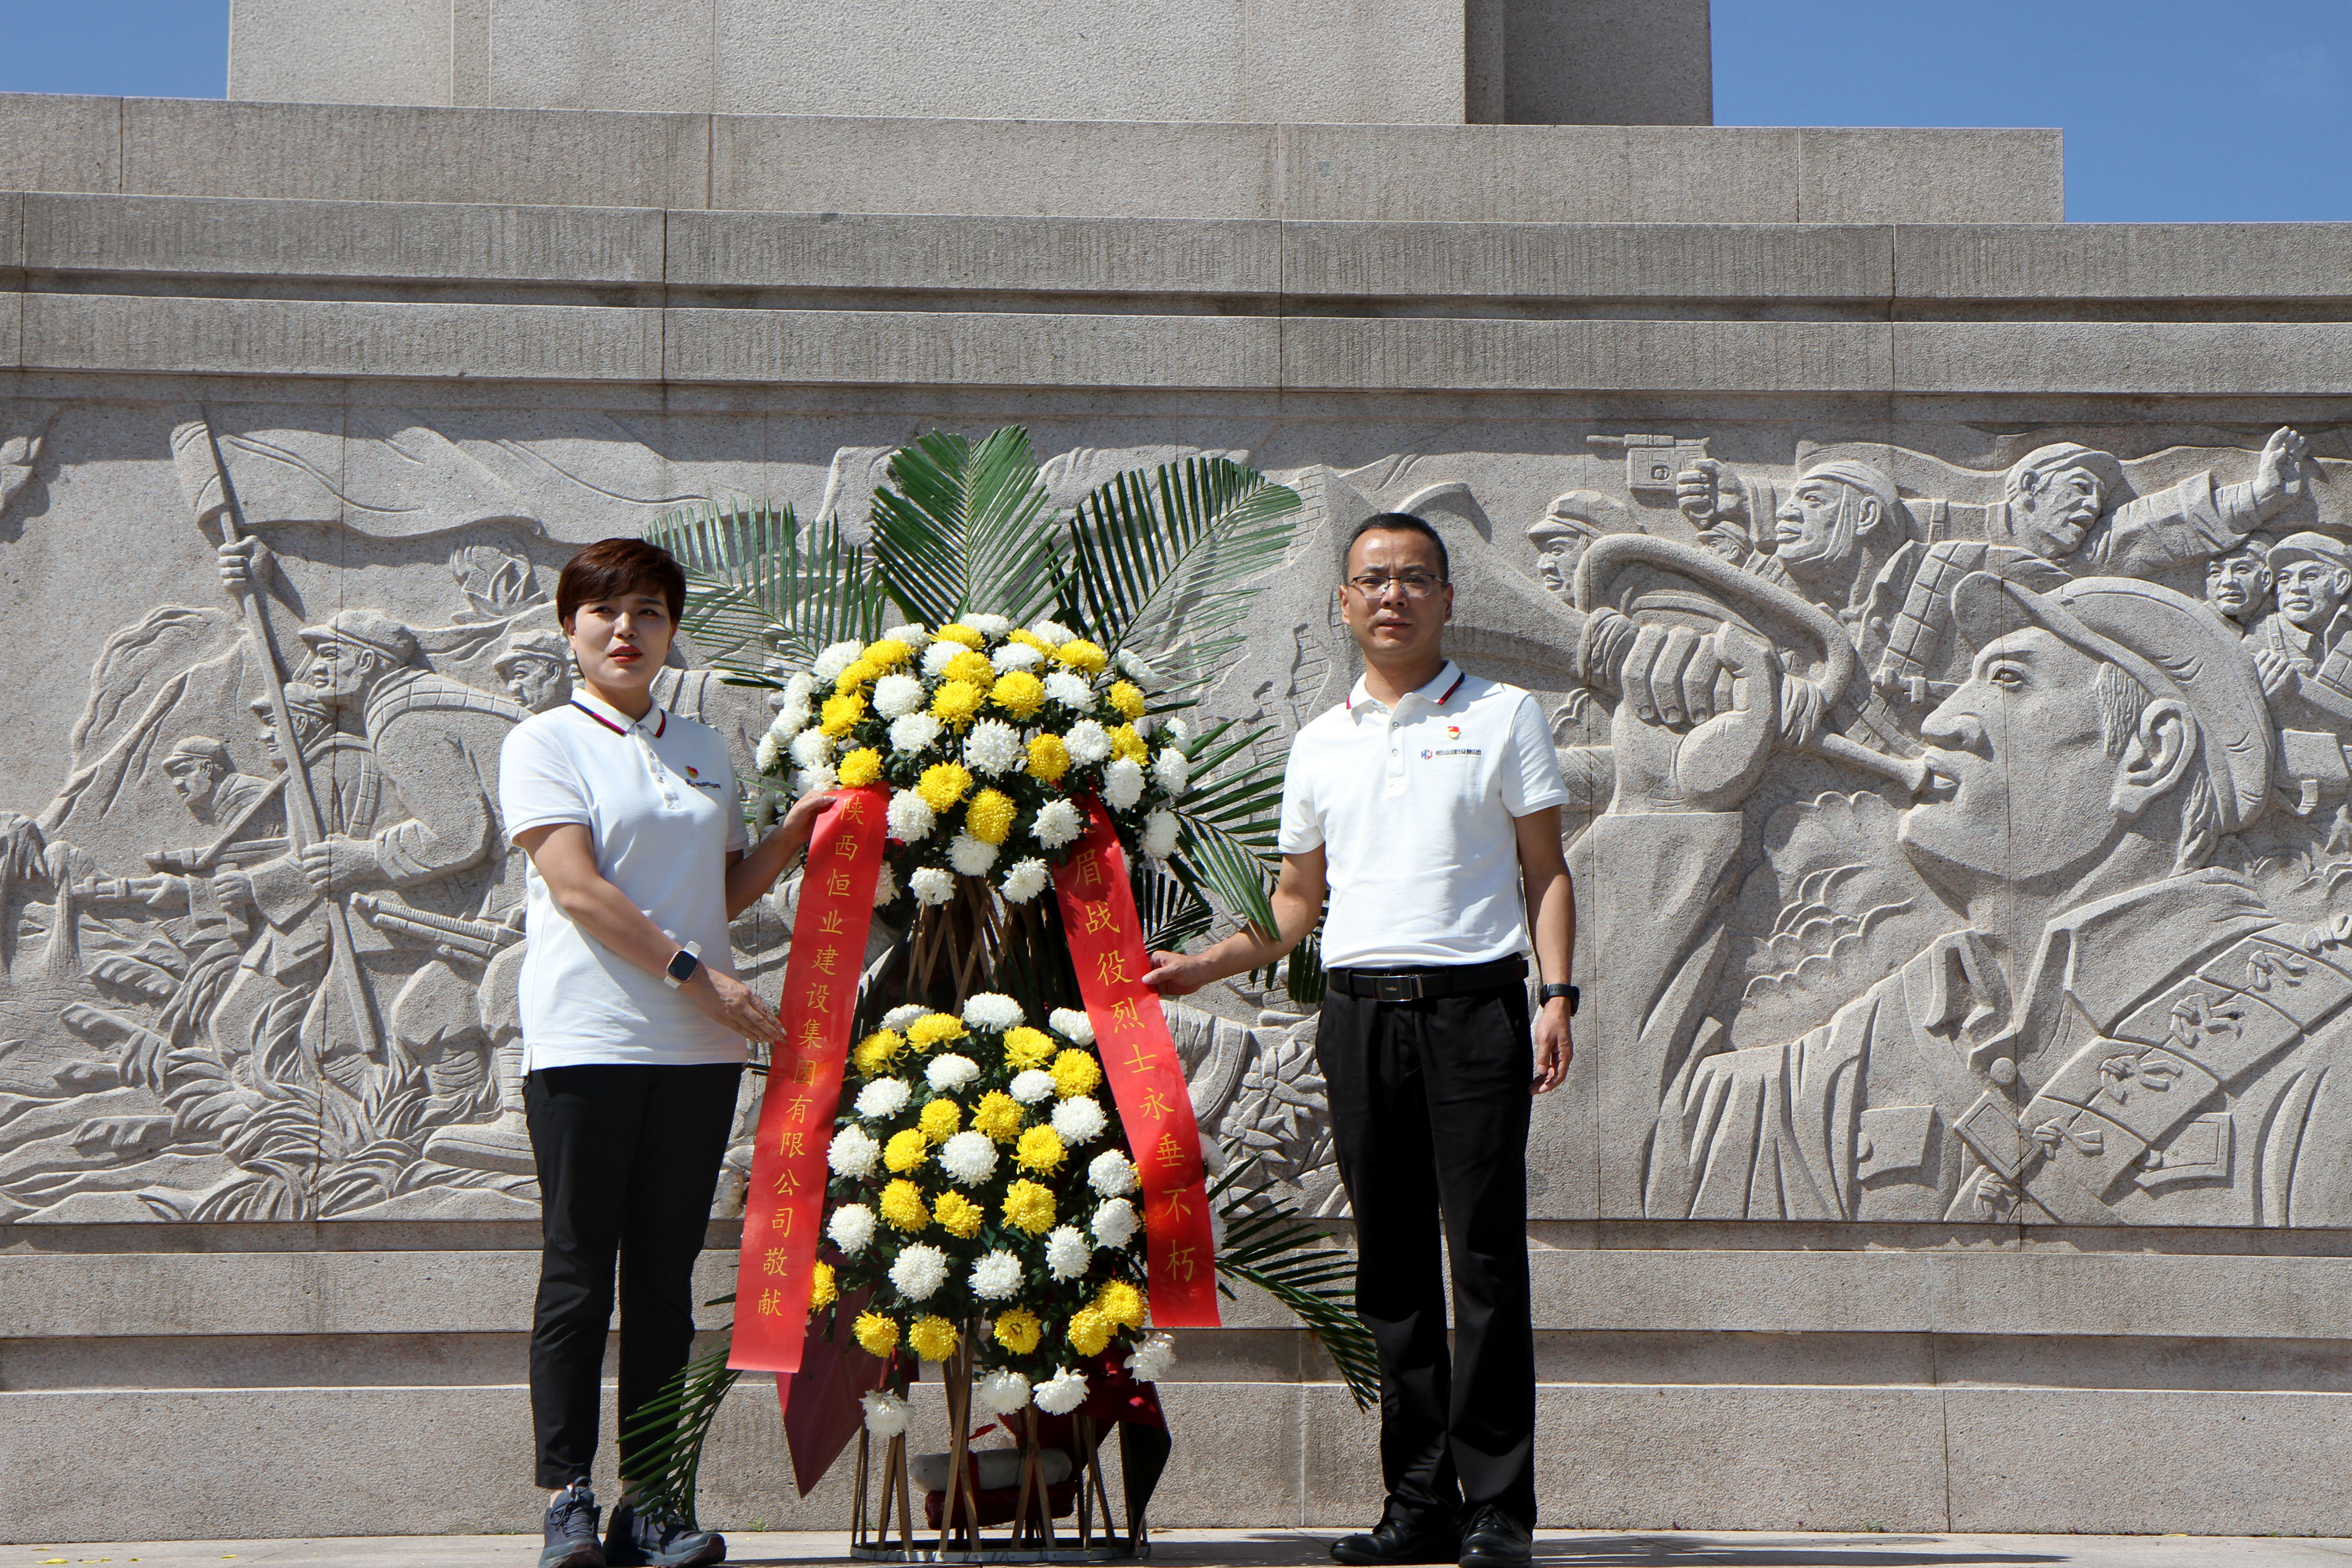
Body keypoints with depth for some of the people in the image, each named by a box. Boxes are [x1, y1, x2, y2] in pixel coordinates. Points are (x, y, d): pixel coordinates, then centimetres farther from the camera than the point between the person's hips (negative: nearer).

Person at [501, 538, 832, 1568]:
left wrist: (789, 840, 4)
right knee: (579, 1272, -3)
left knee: (666, 1276, 5)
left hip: (698, 1044, 5)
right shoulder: (545, 742, 3)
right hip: (588, 1038, -5)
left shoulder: (702, 750, 19)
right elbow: (576, 884, -9)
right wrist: (694, 972, -15)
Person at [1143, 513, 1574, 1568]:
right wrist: (1201, 966, 10)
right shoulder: (1320, 744, 18)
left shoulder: (1503, 717, 8)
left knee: (1486, 1254, -7)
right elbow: (1299, 903, 21)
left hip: (1473, 1005, -4)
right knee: (1392, 1263, 5)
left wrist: (1555, 993, -8)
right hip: (1358, 1010, 4)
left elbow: (1545, 872, 5)